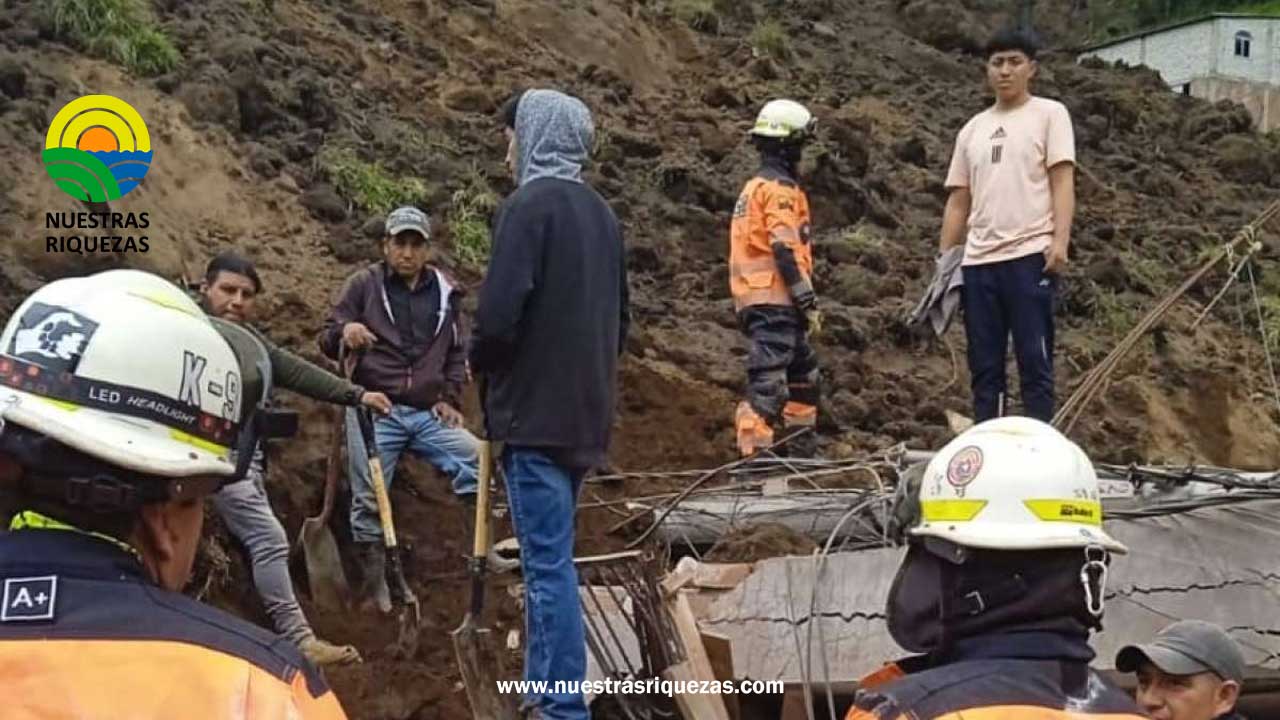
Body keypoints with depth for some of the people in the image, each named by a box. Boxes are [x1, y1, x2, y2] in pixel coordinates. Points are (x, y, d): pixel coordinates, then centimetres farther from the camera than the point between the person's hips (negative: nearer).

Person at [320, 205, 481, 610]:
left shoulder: (445, 292, 10)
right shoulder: (365, 284, 2)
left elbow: (458, 352, 18)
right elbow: (327, 342, 2)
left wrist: (450, 398, 5)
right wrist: (344, 332, -21)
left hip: (428, 413, 2)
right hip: (374, 410, -2)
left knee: (481, 463, -14)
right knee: (368, 500, -4)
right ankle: (375, 582, 10)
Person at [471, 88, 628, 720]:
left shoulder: (528, 206, -12)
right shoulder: (600, 213, 13)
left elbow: (499, 312, -19)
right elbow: (619, 316, 17)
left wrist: (480, 363, 0)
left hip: (534, 410, -8)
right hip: (585, 410, 8)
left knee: (548, 562, -6)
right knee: (551, 555, 17)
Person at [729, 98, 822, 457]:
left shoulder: (754, 187, 20)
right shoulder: (780, 189, -10)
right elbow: (786, 251, -18)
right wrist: (808, 302, -16)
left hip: (753, 298, 10)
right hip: (775, 299, -10)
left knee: (803, 370, 20)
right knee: (769, 379, -12)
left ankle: (802, 439, 28)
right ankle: (754, 450, -14)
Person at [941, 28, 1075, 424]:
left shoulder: (1049, 113, 6)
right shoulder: (972, 129, 19)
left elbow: (1063, 181, -3)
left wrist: (1060, 241, -16)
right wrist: (943, 260, 12)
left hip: (1030, 256, -5)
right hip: (978, 261, 5)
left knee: (1034, 362, -4)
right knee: (984, 366, 7)